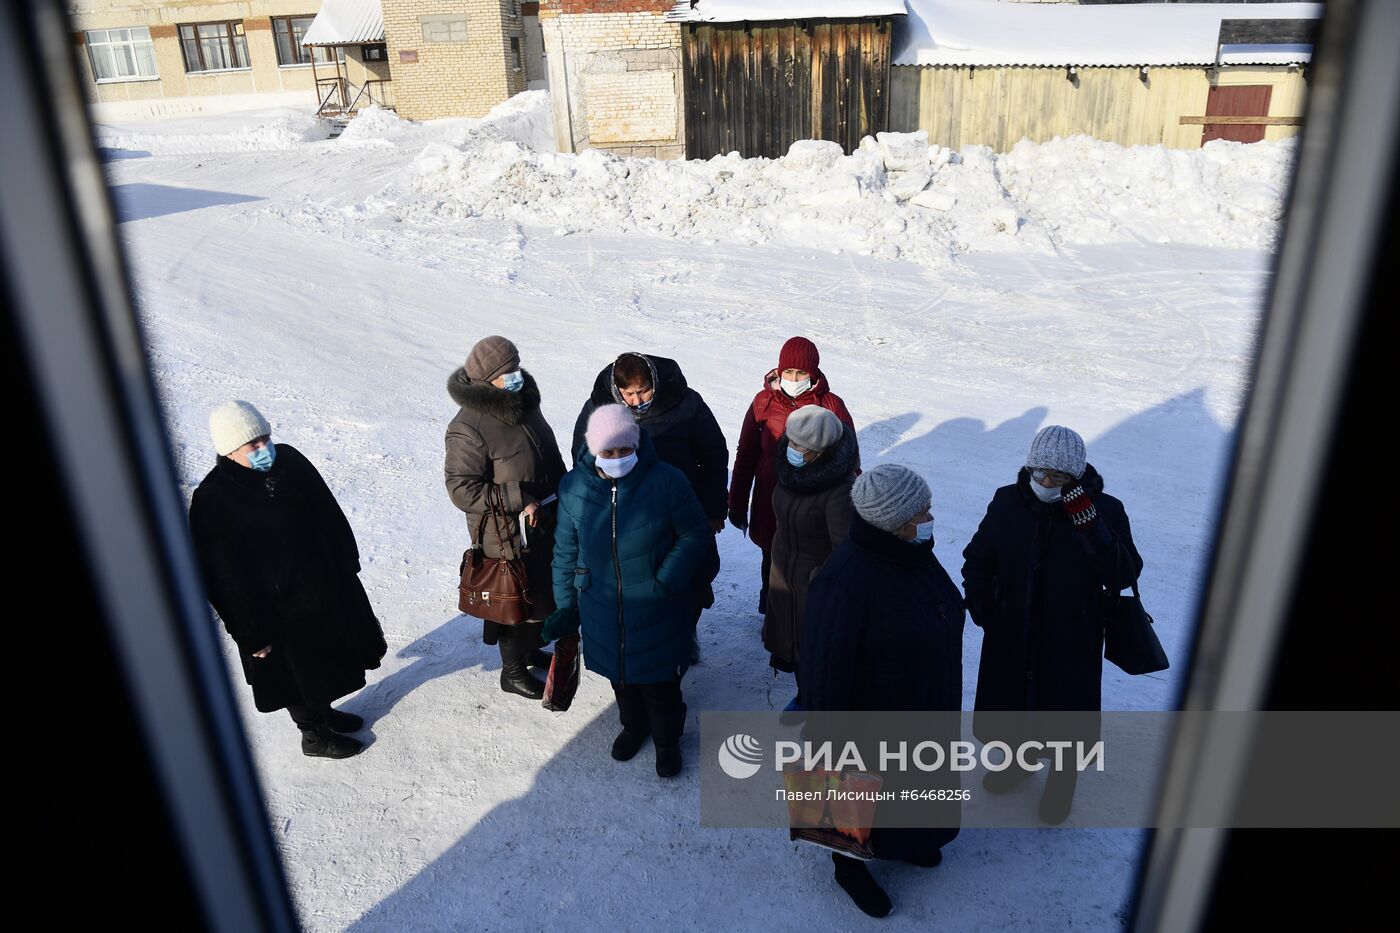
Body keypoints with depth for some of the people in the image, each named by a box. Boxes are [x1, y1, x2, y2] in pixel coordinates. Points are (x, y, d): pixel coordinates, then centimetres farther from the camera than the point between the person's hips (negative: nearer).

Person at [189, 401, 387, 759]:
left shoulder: (289, 460, -7)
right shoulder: (212, 500, -24)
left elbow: (330, 515, 6)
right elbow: (225, 578, -20)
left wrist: (348, 562, 11)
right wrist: (252, 633, -16)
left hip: (329, 585, 7)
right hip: (280, 611, -6)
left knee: (327, 658, 25)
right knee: (300, 671, 14)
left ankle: (323, 711, 51)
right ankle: (314, 734, 38)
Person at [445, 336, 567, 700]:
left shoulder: (523, 404, 1)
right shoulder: (469, 428, -24)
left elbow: (551, 458, 14)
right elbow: (462, 490, -24)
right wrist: (519, 499, -26)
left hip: (545, 523, 8)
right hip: (507, 536, -8)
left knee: (543, 592, 24)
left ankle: (529, 648, 49)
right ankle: (513, 671, 31)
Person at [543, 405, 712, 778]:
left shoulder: (667, 481, -19)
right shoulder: (574, 487, -9)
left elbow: (695, 534, -10)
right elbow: (566, 551, 2)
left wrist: (664, 583, -18)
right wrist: (566, 606, 4)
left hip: (657, 613, -3)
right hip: (603, 612, 3)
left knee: (660, 683, 12)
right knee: (620, 676, 23)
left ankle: (667, 740, 41)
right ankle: (633, 725, 52)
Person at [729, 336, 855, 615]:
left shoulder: (831, 406, -10)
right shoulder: (764, 402, -6)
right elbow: (746, 456, 3)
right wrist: (737, 504, 7)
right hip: (771, 505, 2)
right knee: (773, 561, 20)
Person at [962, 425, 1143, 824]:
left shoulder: (1105, 510, -16)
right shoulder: (1008, 501, -10)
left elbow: (1124, 575, -23)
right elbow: (976, 559, 3)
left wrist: (1090, 525, -34)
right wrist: (978, 603, -6)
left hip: (1070, 642, -2)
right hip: (1011, 634, 2)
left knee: (1065, 704, 16)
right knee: (1012, 698, 21)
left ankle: (1063, 775, 46)